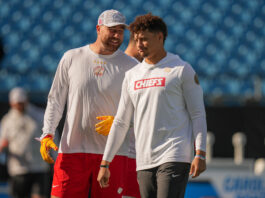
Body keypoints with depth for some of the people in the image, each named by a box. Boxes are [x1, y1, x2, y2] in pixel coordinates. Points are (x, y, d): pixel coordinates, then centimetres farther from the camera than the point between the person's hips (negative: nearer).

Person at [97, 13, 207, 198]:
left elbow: (198, 115, -2)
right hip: (144, 162, 5)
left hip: (174, 158, -5)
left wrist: (200, 154, -12)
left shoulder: (182, 70, 1)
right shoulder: (132, 75, 16)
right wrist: (105, 163, 15)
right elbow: (120, 123, 19)